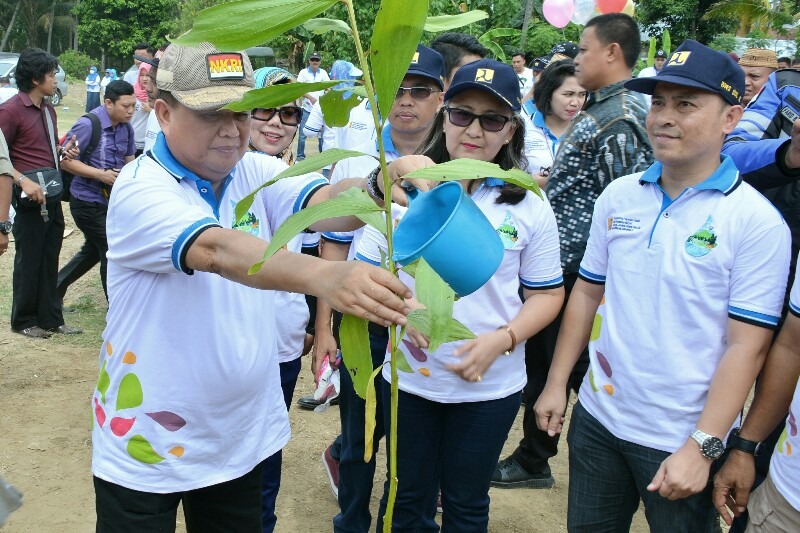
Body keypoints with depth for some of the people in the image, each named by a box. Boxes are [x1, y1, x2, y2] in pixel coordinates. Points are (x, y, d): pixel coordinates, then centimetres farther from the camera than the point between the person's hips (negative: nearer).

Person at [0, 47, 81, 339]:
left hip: (52, 197, 8)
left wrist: (64, 150, 7)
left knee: (50, 260, 12)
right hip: (30, 199, -8)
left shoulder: (48, 110, 14)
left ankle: (50, 319, 20)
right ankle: (24, 321, 16)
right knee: (29, 261, 3)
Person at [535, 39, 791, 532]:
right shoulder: (618, 196, 1)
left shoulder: (757, 222, -13)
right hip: (597, 418, 4)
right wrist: (557, 382, 7)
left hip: (680, 443, -4)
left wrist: (701, 449, -18)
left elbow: (747, 346, -15)